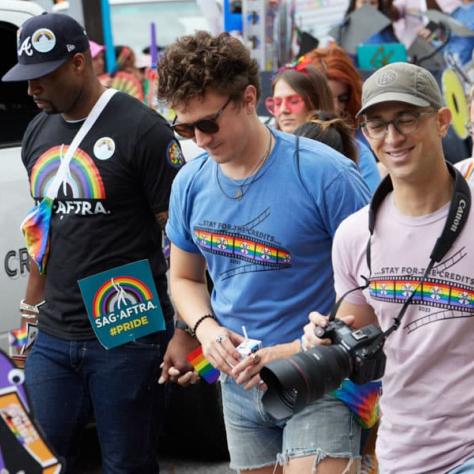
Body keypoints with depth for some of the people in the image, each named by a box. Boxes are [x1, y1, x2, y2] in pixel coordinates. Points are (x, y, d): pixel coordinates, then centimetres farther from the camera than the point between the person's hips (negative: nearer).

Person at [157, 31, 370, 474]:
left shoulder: (325, 175, -17)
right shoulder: (190, 183, 0)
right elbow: (184, 277, 14)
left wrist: (302, 350, -20)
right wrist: (206, 327, -7)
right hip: (240, 383, 5)